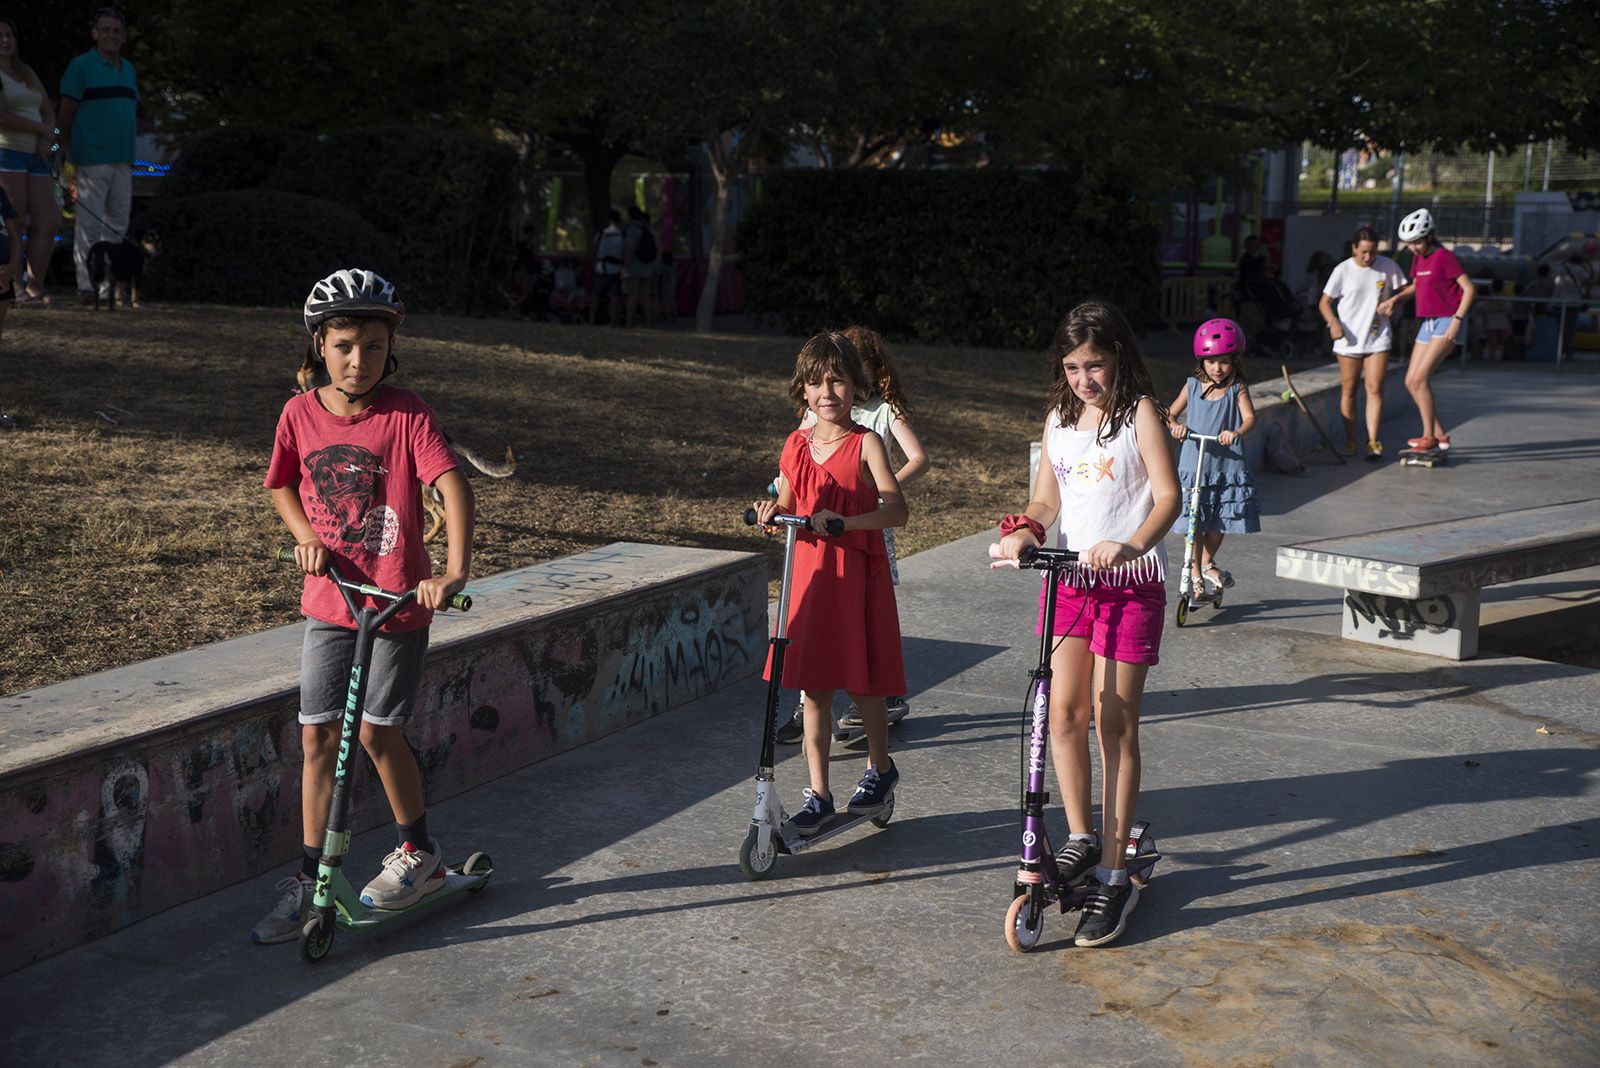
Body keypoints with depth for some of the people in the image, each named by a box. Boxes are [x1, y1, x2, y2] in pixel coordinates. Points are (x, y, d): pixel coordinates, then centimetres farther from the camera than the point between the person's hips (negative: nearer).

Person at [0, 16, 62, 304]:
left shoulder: (27, 73, 20)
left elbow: (49, 111, 17)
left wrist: (46, 139, -4)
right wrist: (42, 130, -6)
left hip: (34, 158, 7)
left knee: (48, 223, -3)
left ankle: (35, 287, 5)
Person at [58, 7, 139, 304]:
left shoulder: (129, 70, 18)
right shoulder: (81, 66, -3)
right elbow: (66, 113, -4)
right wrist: (67, 153, -7)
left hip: (122, 160, 7)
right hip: (92, 159, -7)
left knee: (118, 223, 11)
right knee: (89, 223, -7)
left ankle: (110, 283, 19)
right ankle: (86, 284, -4)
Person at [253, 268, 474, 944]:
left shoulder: (406, 414, -12)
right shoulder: (301, 414, -2)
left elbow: (453, 484, -22)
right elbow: (282, 487, 14)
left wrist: (454, 573, -34)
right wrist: (308, 538, -5)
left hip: (399, 602, -3)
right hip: (329, 600, 4)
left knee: (377, 732, 4)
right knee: (318, 736, 5)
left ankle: (420, 852, 27)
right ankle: (309, 880, 16)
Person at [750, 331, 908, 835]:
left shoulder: (865, 443, -8)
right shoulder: (797, 445, 6)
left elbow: (897, 510, -19)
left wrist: (844, 521, -34)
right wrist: (772, 510, -9)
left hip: (857, 572, -4)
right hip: (809, 571, 4)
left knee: (862, 684, 7)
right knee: (813, 688, 6)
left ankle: (879, 768, 33)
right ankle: (818, 794, 15)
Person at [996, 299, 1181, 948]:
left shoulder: (1140, 413, -5)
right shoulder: (1059, 420, 11)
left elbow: (1168, 495, -14)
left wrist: (1132, 545, -33)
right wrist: (1023, 532, -8)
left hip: (1131, 582, -5)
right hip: (1069, 578, 5)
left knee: (1114, 721, -2)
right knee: (1064, 710, 1)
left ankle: (1113, 876, 5)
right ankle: (1080, 838, 22)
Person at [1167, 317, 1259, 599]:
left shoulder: (1237, 389, -2)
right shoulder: (1193, 386, 3)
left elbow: (1249, 417, -15)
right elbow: (1170, 414, 6)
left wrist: (1235, 432, -37)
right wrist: (1176, 425, -18)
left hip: (1228, 464, 0)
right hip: (1193, 463, 0)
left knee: (1219, 522, 9)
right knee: (1194, 522, -2)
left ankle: (1207, 563, 37)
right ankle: (1197, 575, 15)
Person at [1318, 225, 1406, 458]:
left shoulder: (1388, 266, -2)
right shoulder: (1343, 270, -6)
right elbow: (1324, 301, -2)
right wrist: (1333, 322, -19)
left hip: (1378, 338, 1)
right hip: (1349, 340, 0)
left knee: (1375, 389, -7)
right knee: (1348, 391, 6)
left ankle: (1373, 441, -6)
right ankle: (1350, 441, 17)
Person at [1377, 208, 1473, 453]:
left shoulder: (1445, 257, -12)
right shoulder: (1418, 258, 11)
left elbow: (1469, 288, -13)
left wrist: (1457, 319, -21)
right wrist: (1394, 299, 9)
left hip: (1446, 323, -9)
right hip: (1428, 323, 9)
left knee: (1419, 378, -17)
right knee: (1411, 382, 4)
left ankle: (1429, 437, -9)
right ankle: (1441, 436, 12)